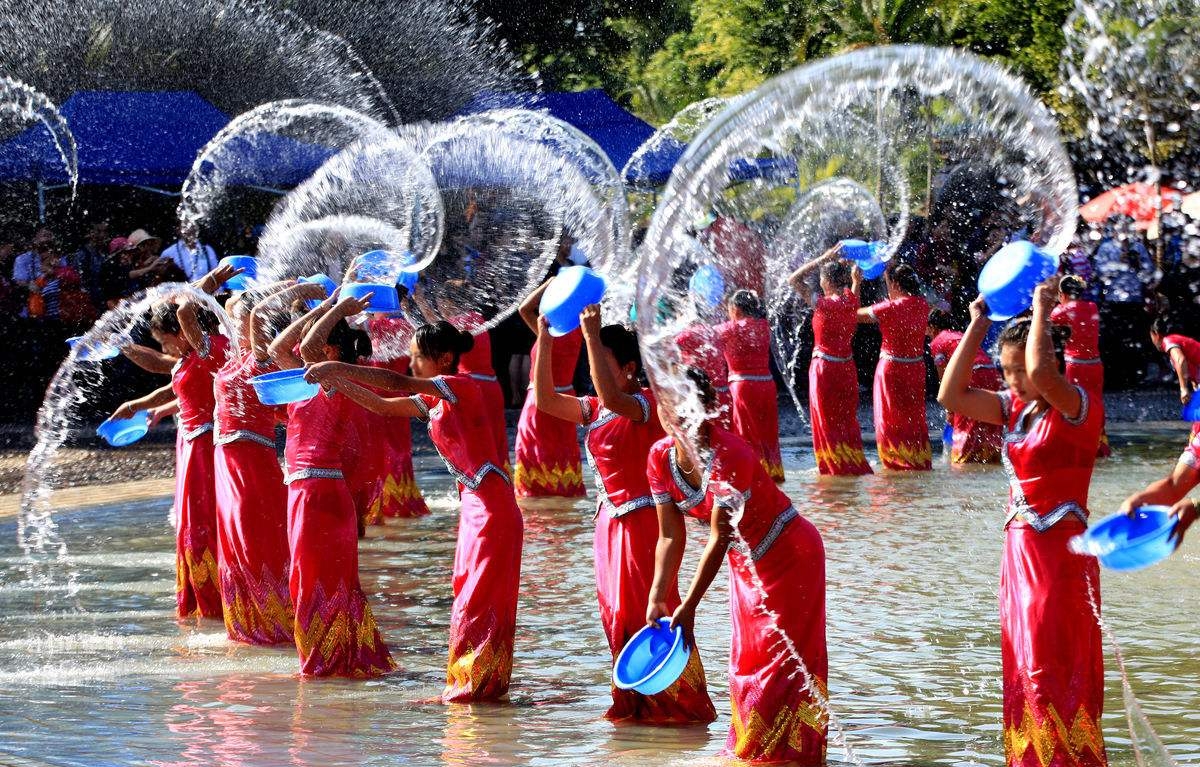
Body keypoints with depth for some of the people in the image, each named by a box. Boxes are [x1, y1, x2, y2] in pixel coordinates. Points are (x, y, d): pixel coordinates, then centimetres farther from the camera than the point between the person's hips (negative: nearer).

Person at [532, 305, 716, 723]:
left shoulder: (649, 404, -15)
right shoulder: (596, 410, 10)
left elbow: (612, 397, -35)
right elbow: (545, 399, 6)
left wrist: (593, 336, -34)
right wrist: (544, 343, -2)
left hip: (642, 520, -9)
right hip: (610, 521, 9)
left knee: (648, 614, -6)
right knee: (617, 615, 12)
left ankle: (680, 702, 2)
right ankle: (636, 700, 21)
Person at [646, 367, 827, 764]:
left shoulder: (729, 456, -33)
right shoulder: (661, 456, -11)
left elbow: (719, 539, -30)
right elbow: (671, 536, -5)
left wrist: (688, 608, -29)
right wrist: (658, 599, -13)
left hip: (789, 555, -7)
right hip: (746, 564, 7)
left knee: (783, 660, -5)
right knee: (747, 660, 12)